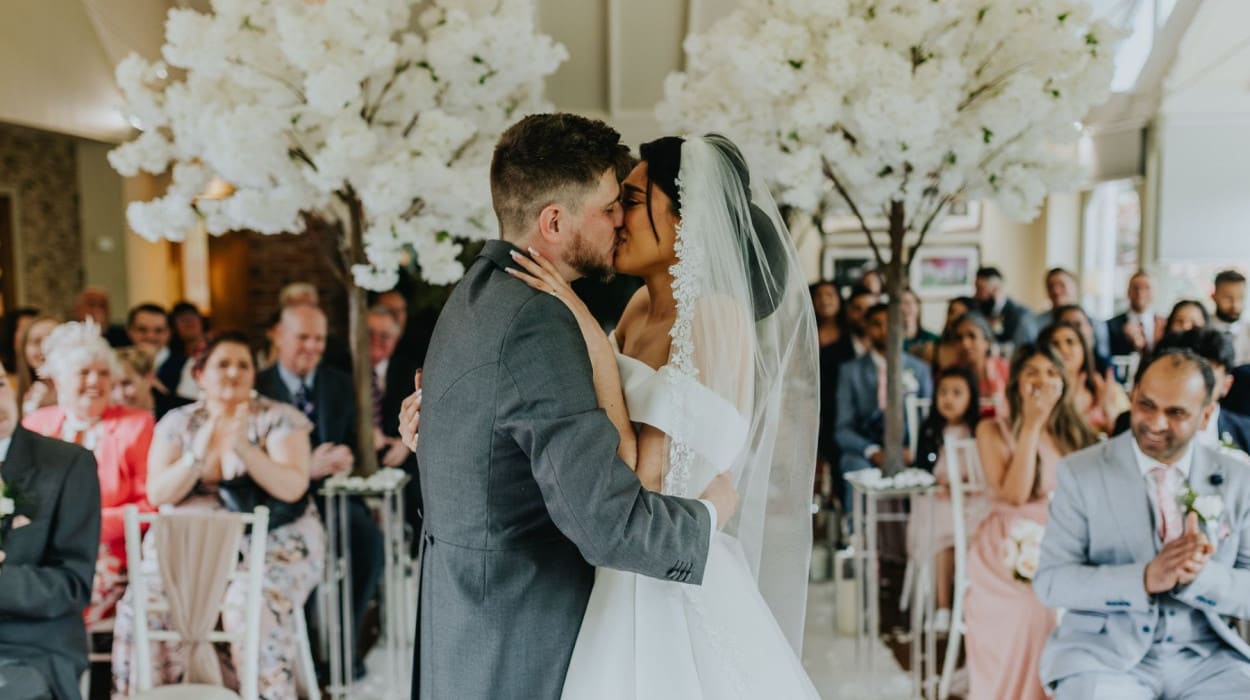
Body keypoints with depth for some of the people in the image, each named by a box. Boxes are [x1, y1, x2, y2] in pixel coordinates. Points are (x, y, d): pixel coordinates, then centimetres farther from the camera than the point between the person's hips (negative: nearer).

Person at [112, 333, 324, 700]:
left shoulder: (280, 419, -1)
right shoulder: (176, 423, 8)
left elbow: (292, 488, -12)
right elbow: (157, 494, -3)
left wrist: (244, 450, -25)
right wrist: (198, 455, -19)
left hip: (272, 543, -3)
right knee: (140, 605, -19)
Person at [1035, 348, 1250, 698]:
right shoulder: (1081, 472, -3)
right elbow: (1050, 581, -7)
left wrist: (1198, 575, -18)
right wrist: (1146, 579, -20)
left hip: (1207, 656, 3)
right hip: (1106, 652, -2)